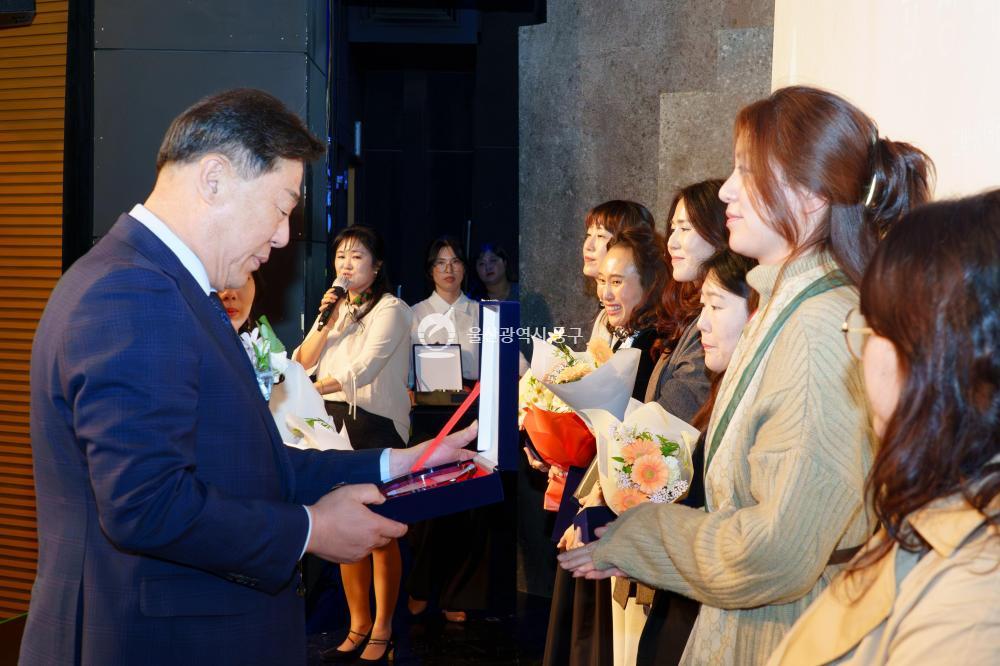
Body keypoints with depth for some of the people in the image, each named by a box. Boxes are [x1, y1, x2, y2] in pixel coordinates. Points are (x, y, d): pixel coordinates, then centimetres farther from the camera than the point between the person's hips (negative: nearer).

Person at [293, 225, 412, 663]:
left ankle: (382, 630, 8)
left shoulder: (391, 310, -6)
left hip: (376, 425, -6)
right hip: (334, 422, 6)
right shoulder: (337, 308, 15)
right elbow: (302, 364, 7)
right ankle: (358, 625, 17)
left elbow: (363, 369, -18)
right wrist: (324, 320, -6)